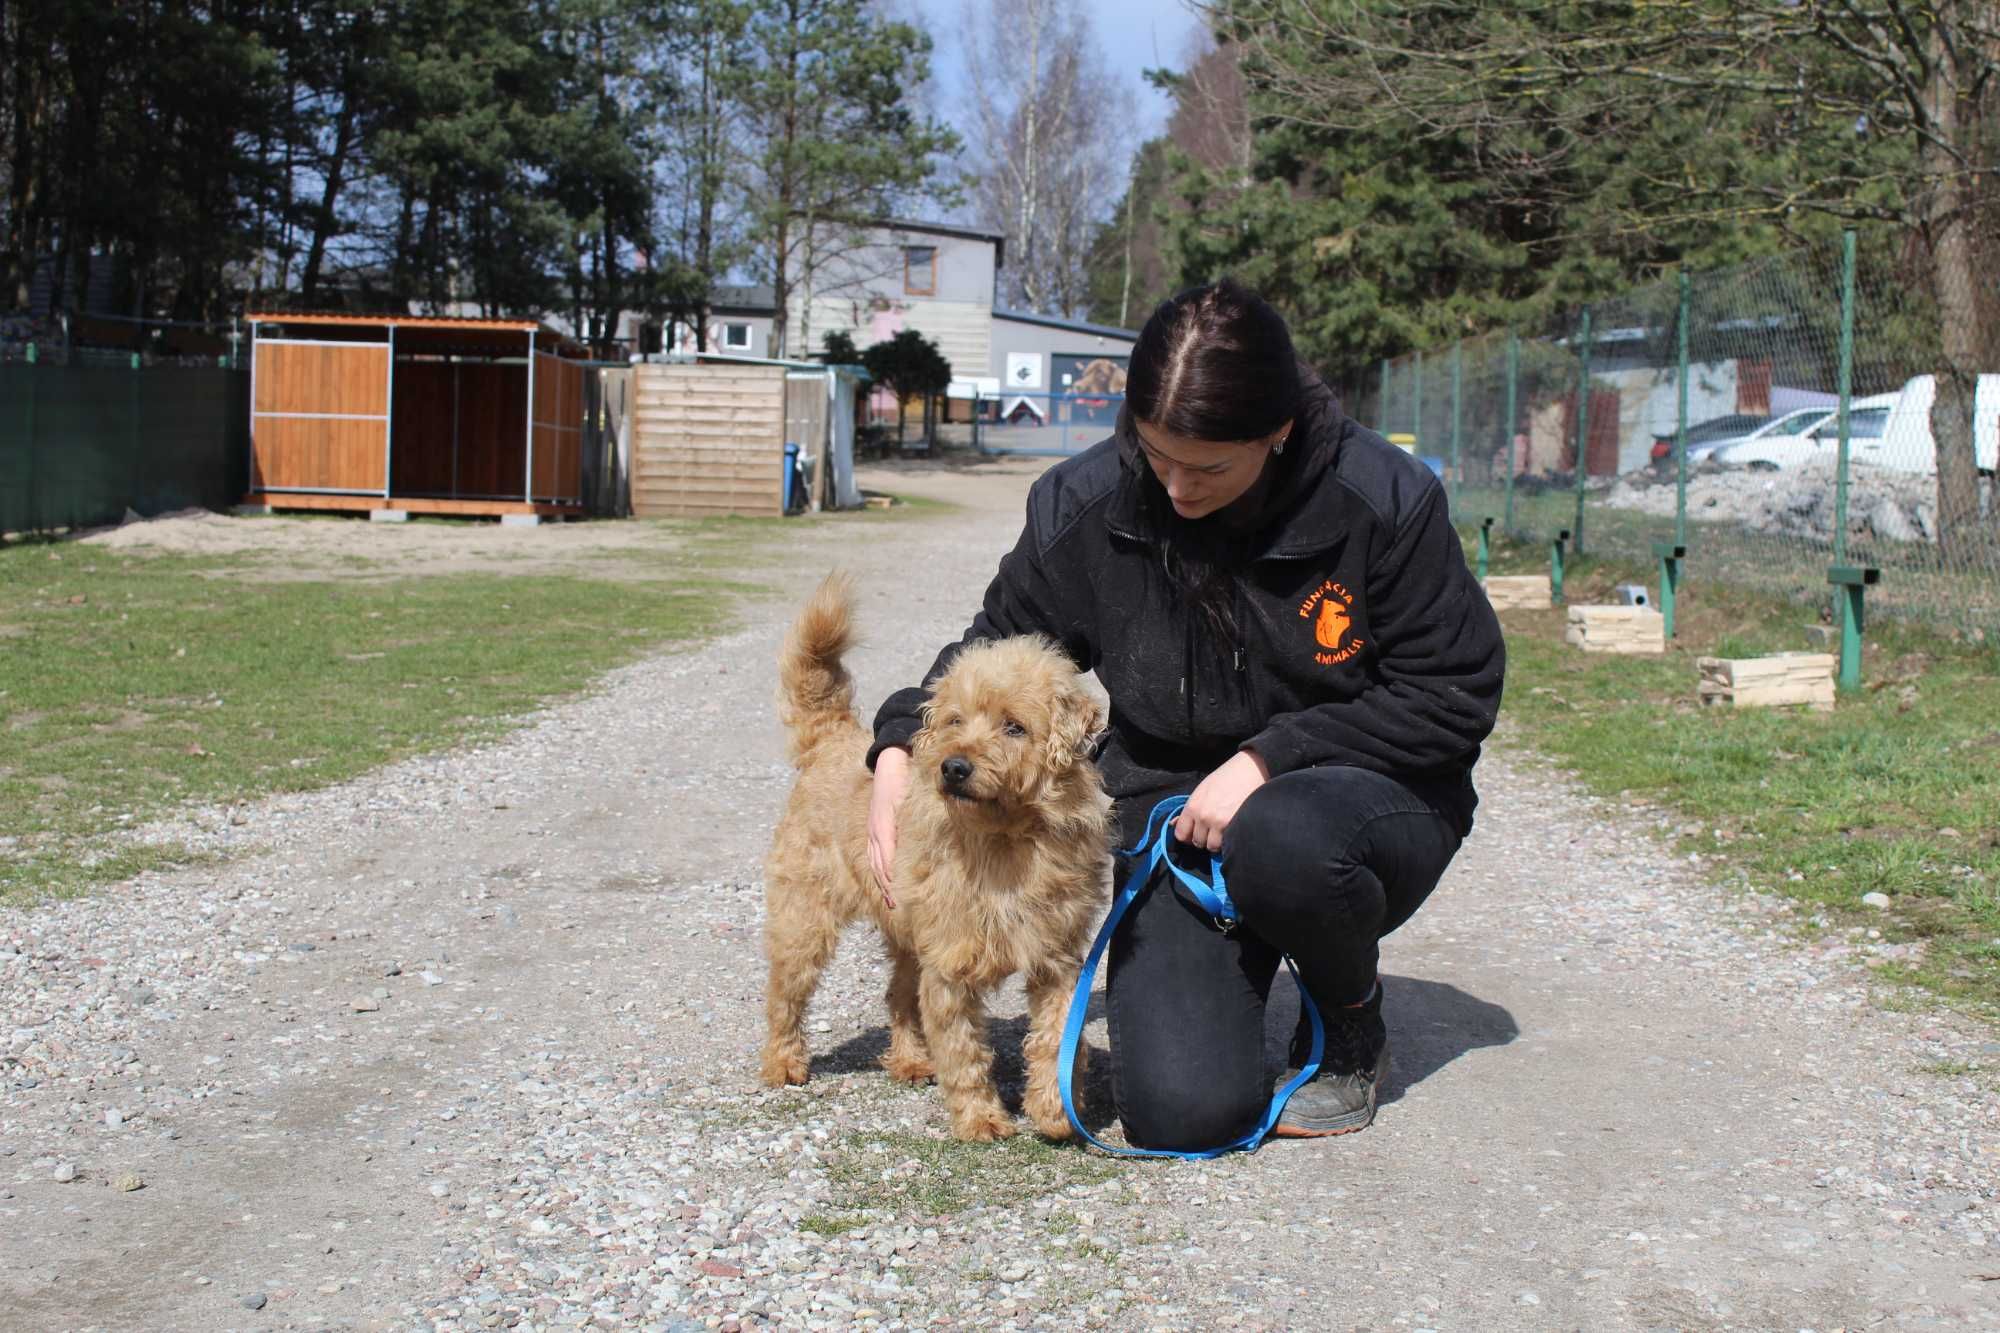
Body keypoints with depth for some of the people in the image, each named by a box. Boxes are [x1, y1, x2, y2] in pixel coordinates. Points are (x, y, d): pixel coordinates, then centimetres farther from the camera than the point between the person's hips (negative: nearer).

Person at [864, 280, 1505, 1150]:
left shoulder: (1384, 500, -16)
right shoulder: (1085, 506, -8)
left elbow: (1452, 694, -11)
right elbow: (997, 650, 8)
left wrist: (1270, 758, -20)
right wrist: (901, 749, -11)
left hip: (1367, 794, -1)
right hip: (1173, 808, 1)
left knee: (1283, 841, -41)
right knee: (1179, 1113, -20)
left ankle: (1353, 1024, -4)